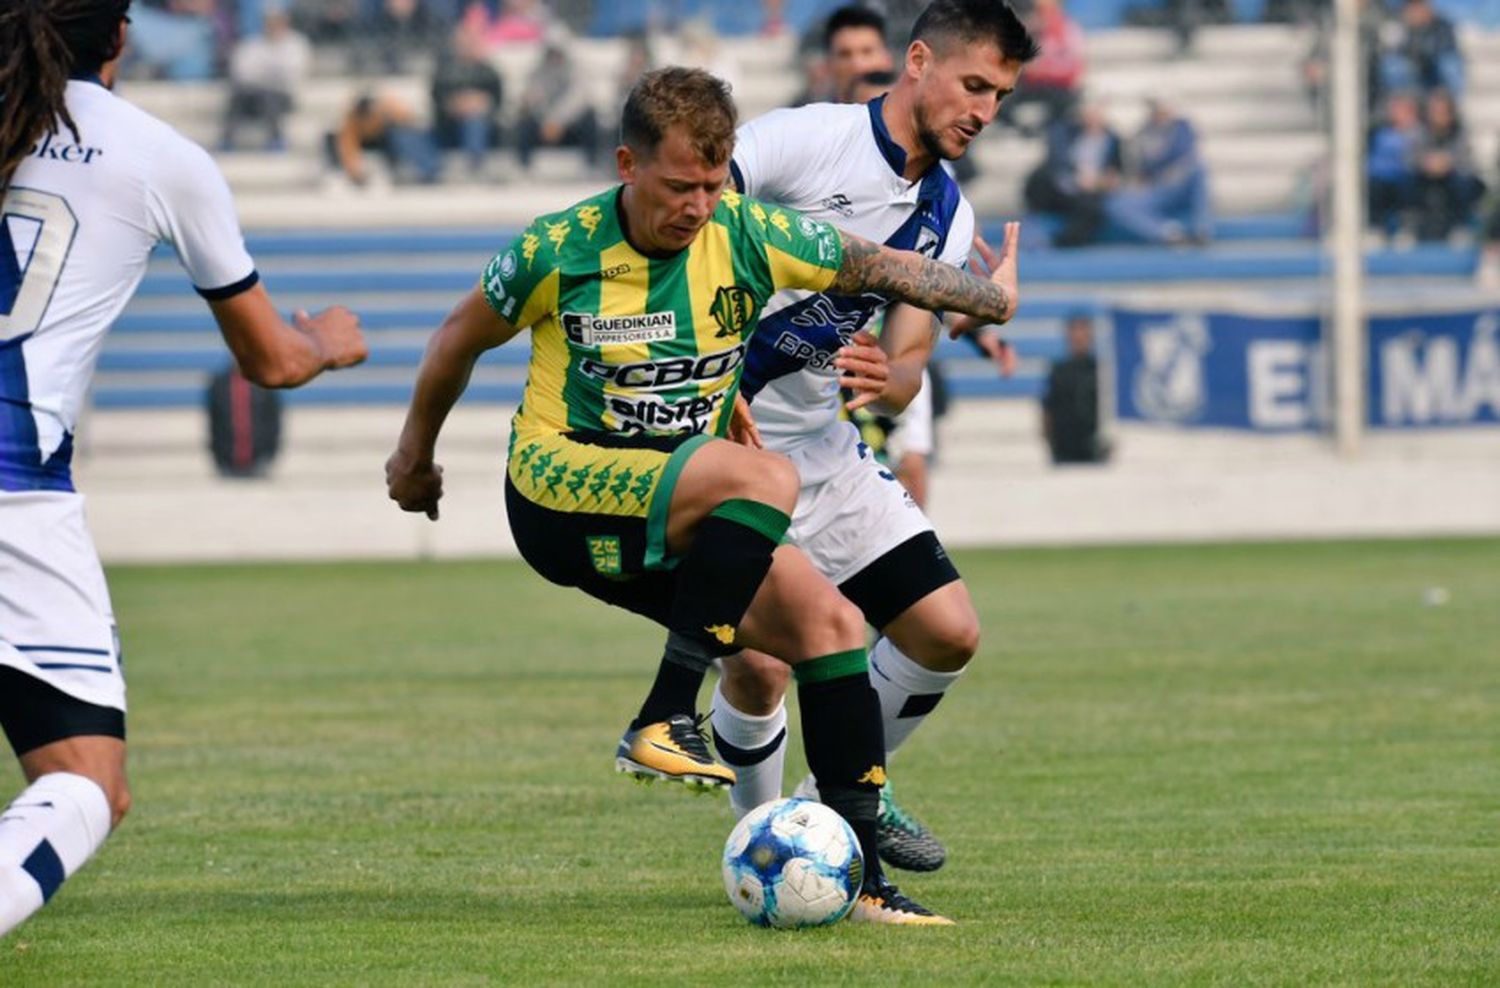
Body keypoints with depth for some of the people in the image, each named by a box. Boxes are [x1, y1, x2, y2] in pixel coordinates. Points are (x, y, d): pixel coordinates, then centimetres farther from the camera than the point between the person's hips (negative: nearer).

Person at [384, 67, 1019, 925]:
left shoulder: (747, 234, -4)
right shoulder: (559, 251, -12)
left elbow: (882, 268, 9)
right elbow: (462, 339, 7)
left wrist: (993, 301, 11)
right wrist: (416, 455, 20)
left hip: (679, 517, 6)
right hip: (560, 490, -6)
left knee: (831, 620, -10)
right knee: (767, 477, -31)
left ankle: (861, 876, -5)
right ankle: (666, 720, -31)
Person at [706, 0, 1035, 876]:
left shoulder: (948, 216, 6)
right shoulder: (804, 140, -15)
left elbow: (910, 362, 5)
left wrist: (888, 378, -21)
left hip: (827, 451, 7)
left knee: (949, 632, 0)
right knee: (760, 667, -16)